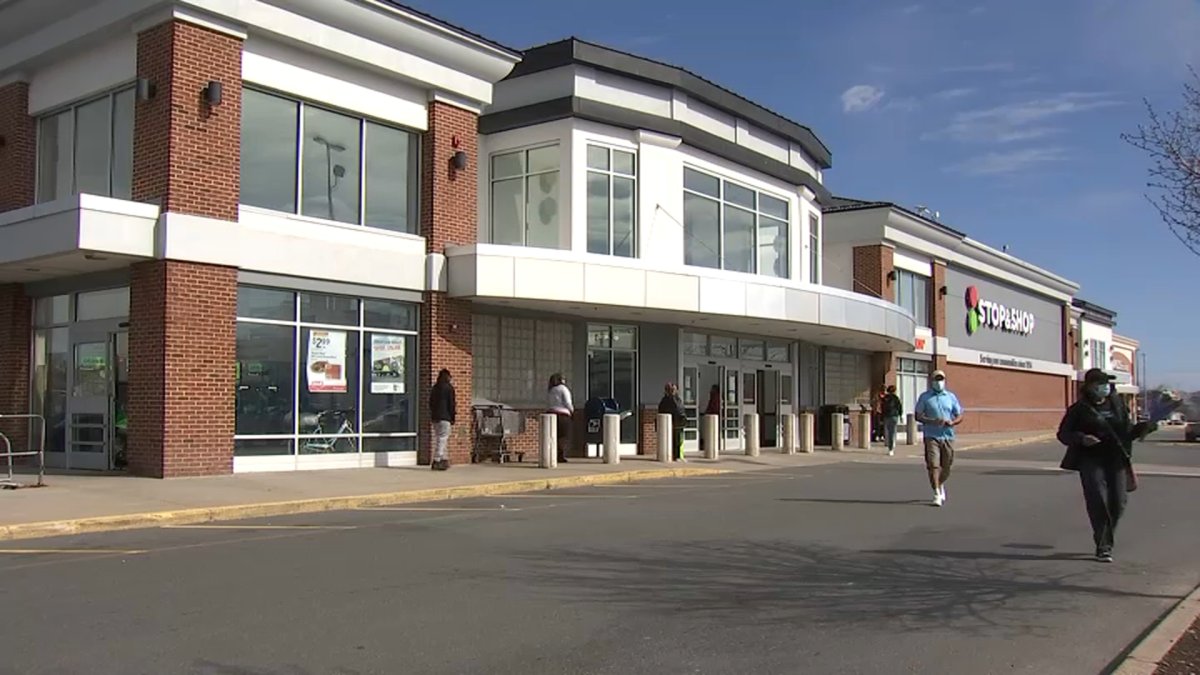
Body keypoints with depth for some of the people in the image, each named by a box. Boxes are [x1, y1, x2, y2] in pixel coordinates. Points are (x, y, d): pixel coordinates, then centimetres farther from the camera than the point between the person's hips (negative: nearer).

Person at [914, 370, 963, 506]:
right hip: (931, 436, -2)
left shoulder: (951, 397, 10)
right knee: (933, 465, -12)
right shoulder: (925, 397, 3)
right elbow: (918, 416, -1)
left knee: (946, 467, 10)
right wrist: (932, 421, -17)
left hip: (948, 436, 3)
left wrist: (951, 423, -11)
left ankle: (941, 485, 38)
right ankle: (937, 494, -10)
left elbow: (959, 417, 11)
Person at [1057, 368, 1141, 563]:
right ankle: (1103, 547, -4)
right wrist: (1081, 439, -18)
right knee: (1098, 501, -12)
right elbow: (1063, 434, 0)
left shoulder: (1117, 406, 12)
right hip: (1091, 460, -4)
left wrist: (1142, 428, -3)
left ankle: (1105, 541, 25)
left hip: (1116, 459, 4)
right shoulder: (1079, 409, 0)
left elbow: (1127, 431, 17)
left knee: (1118, 502, 2)